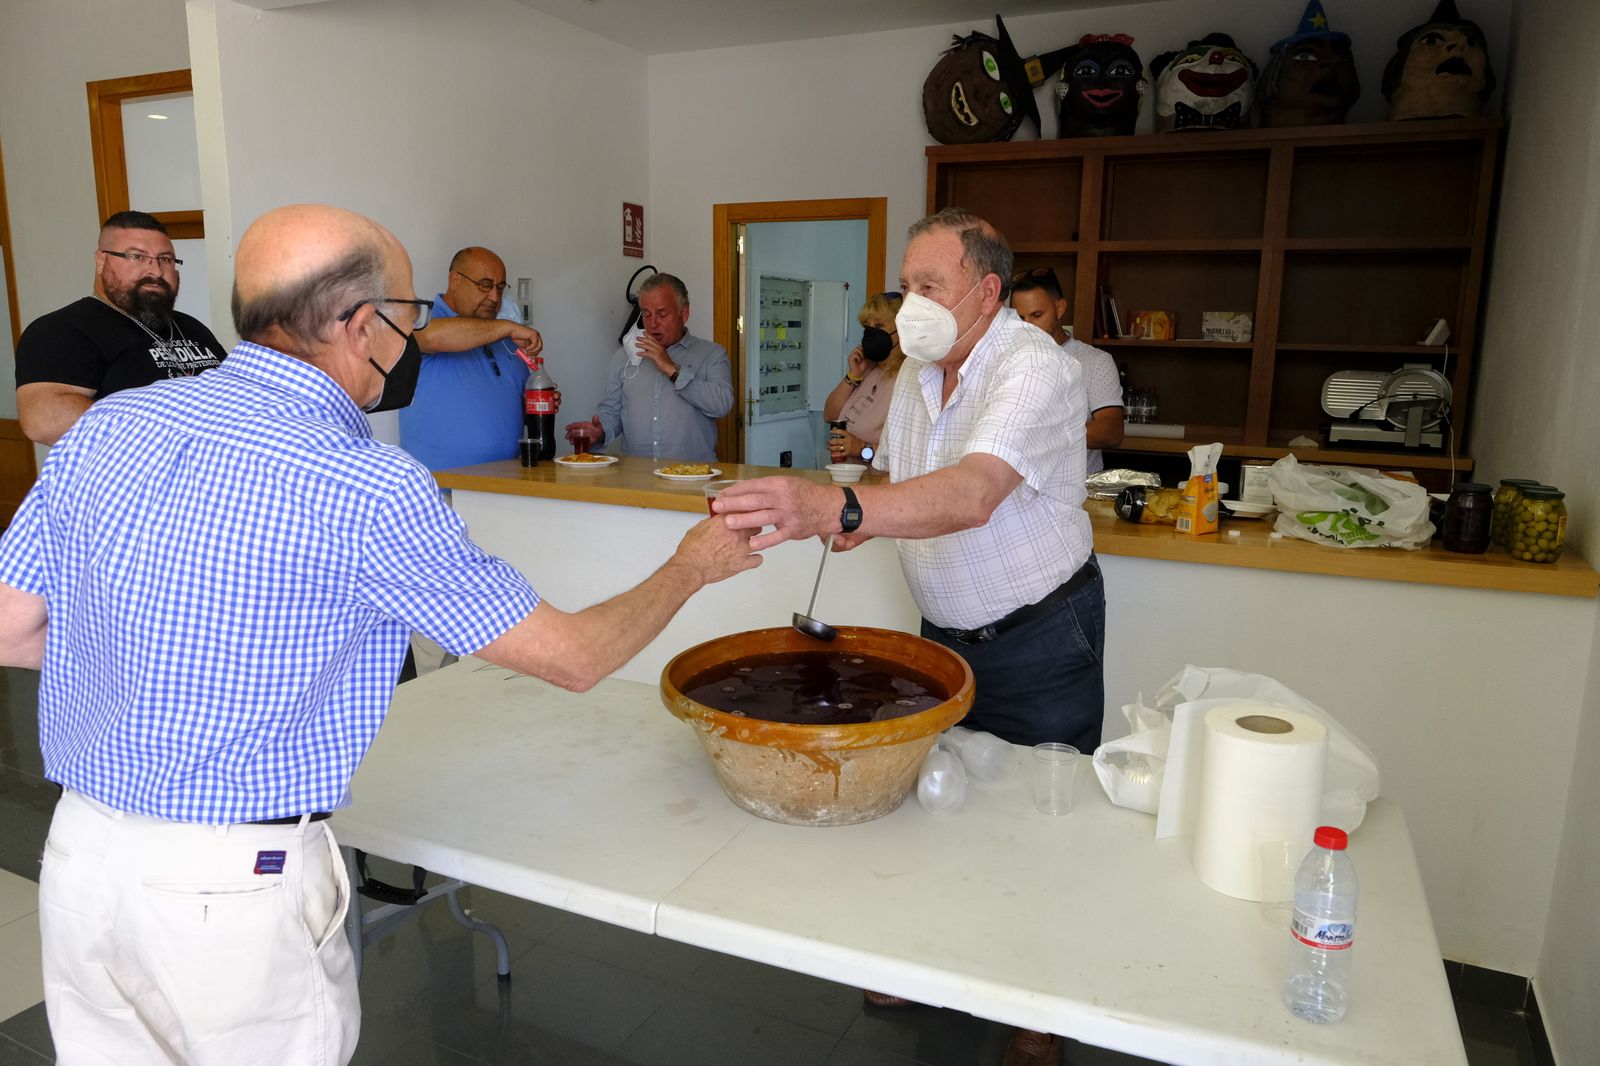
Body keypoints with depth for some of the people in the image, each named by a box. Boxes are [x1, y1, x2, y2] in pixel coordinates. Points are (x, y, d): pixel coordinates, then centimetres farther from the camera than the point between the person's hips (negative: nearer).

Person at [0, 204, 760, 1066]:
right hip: (234, 890, -6)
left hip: (76, 856, 6)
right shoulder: (370, 491, -21)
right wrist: (693, 566, 3)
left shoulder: (106, 426, -3)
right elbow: (575, 656, -12)